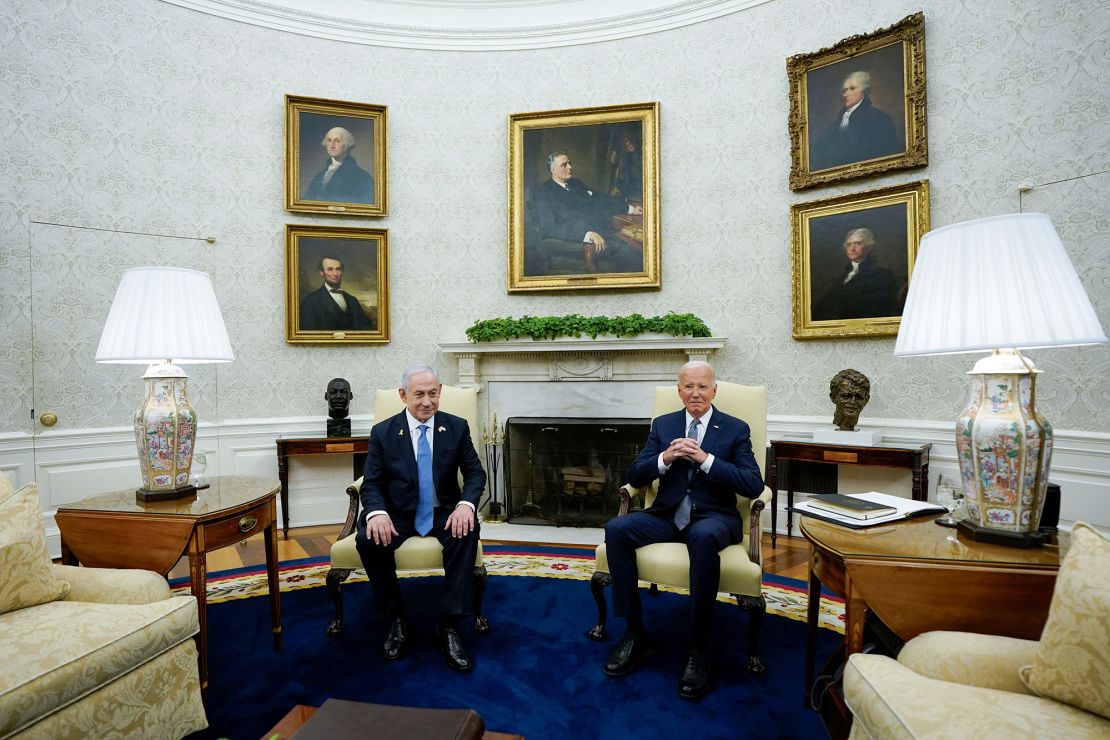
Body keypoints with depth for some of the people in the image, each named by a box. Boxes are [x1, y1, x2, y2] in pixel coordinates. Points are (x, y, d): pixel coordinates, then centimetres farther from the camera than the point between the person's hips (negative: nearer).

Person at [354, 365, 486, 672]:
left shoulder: (457, 427, -1)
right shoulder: (383, 432, -2)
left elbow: (475, 473, -1)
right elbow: (371, 483, -3)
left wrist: (466, 504, -22)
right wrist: (376, 513, -26)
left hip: (444, 512, 0)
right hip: (398, 514, 1)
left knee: (467, 533, -31)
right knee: (368, 540, -28)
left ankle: (449, 628, -20)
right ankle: (397, 619, -5)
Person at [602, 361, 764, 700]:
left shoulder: (735, 429, 5)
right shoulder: (663, 425, 11)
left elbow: (754, 486, -7)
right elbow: (635, 477, 5)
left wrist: (706, 459, -18)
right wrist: (664, 459, -15)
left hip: (713, 517, -3)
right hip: (667, 515, 3)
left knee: (703, 537, -39)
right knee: (616, 529, -24)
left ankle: (699, 651, -21)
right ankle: (636, 634, -11)